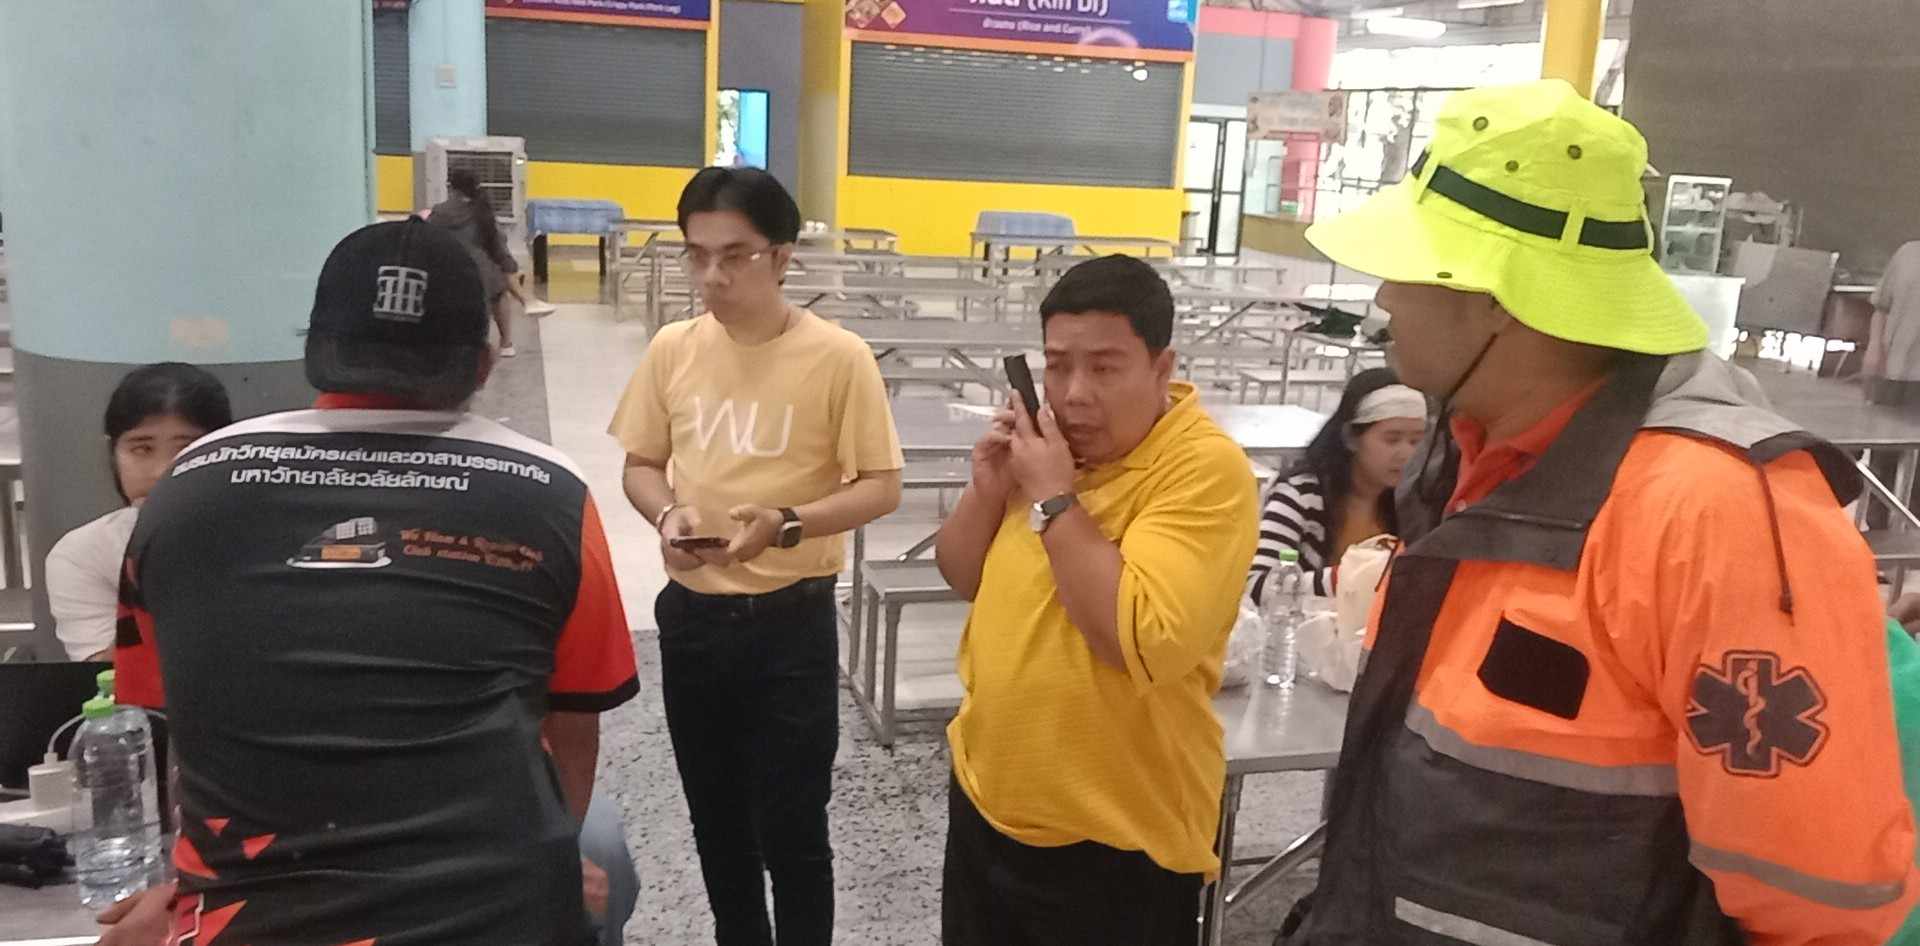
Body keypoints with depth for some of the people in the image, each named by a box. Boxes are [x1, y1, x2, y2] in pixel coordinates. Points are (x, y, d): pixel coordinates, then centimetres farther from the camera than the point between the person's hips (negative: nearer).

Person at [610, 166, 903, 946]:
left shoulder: (838, 357, -13)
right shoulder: (672, 349, -1)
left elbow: (880, 488, -10)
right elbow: (641, 464, 9)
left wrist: (786, 523, -25)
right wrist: (666, 515, -12)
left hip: (791, 621, -4)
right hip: (692, 614, 5)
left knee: (791, 828, 6)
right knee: (715, 817, 20)